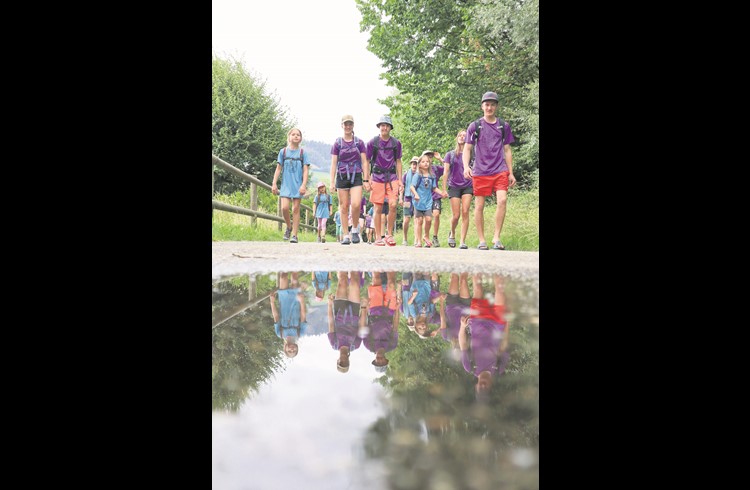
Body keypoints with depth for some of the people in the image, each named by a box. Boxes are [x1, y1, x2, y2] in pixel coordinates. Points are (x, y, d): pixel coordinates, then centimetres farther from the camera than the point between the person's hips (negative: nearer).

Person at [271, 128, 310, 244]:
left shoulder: (302, 153, 5)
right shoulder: (283, 151, 7)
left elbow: (306, 170, 1)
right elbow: (278, 168, 8)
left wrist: (304, 185, -10)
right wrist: (274, 184, 3)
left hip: (298, 185, 0)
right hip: (286, 184, 1)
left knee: (296, 209, 0)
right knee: (284, 208, -12)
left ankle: (294, 235, 4)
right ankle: (289, 227, 14)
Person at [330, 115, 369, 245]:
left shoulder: (359, 142, 6)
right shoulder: (337, 143, 5)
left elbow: (364, 162, 5)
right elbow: (333, 163, 3)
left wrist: (366, 180, -2)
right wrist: (332, 182, -4)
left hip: (356, 177, -1)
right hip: (342, 177, 1)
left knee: (356, 205, -16)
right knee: (344, 207, 2)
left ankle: (355, 230, 7)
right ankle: (346, 236, 8)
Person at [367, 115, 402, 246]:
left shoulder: (396, 143, 8)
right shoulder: (372, 142, 3)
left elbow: (398, 162, 14)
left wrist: (400, 180, 9)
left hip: (392, 178, 1)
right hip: (377, 178, -1)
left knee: (393, 205, -10)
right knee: (378, 208, 0)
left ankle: (389, 234, 5)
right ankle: (378, 237, 6)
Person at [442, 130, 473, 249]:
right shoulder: (450, 154, 8)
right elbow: (446, 172, 6)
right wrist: (443, 189, 0)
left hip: (467, 187, 0)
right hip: (454, 187, 0)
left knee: (465, 213, -12)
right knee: (456, 215, -3)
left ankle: (463, 241, -10)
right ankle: (452, 233, 28)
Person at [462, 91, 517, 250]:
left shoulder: (504, 126, 10)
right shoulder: (474, 126, 4)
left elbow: (507, 150, 15)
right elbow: (467, 149, 3)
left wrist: (511, 173, 11)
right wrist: (466, 166, -14)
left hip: (500, 171, 1)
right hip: (480, 172, -1)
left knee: (502, 200, -17)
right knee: (479, 206, 1)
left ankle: (496, 238, -10)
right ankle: (482, 240, 11)